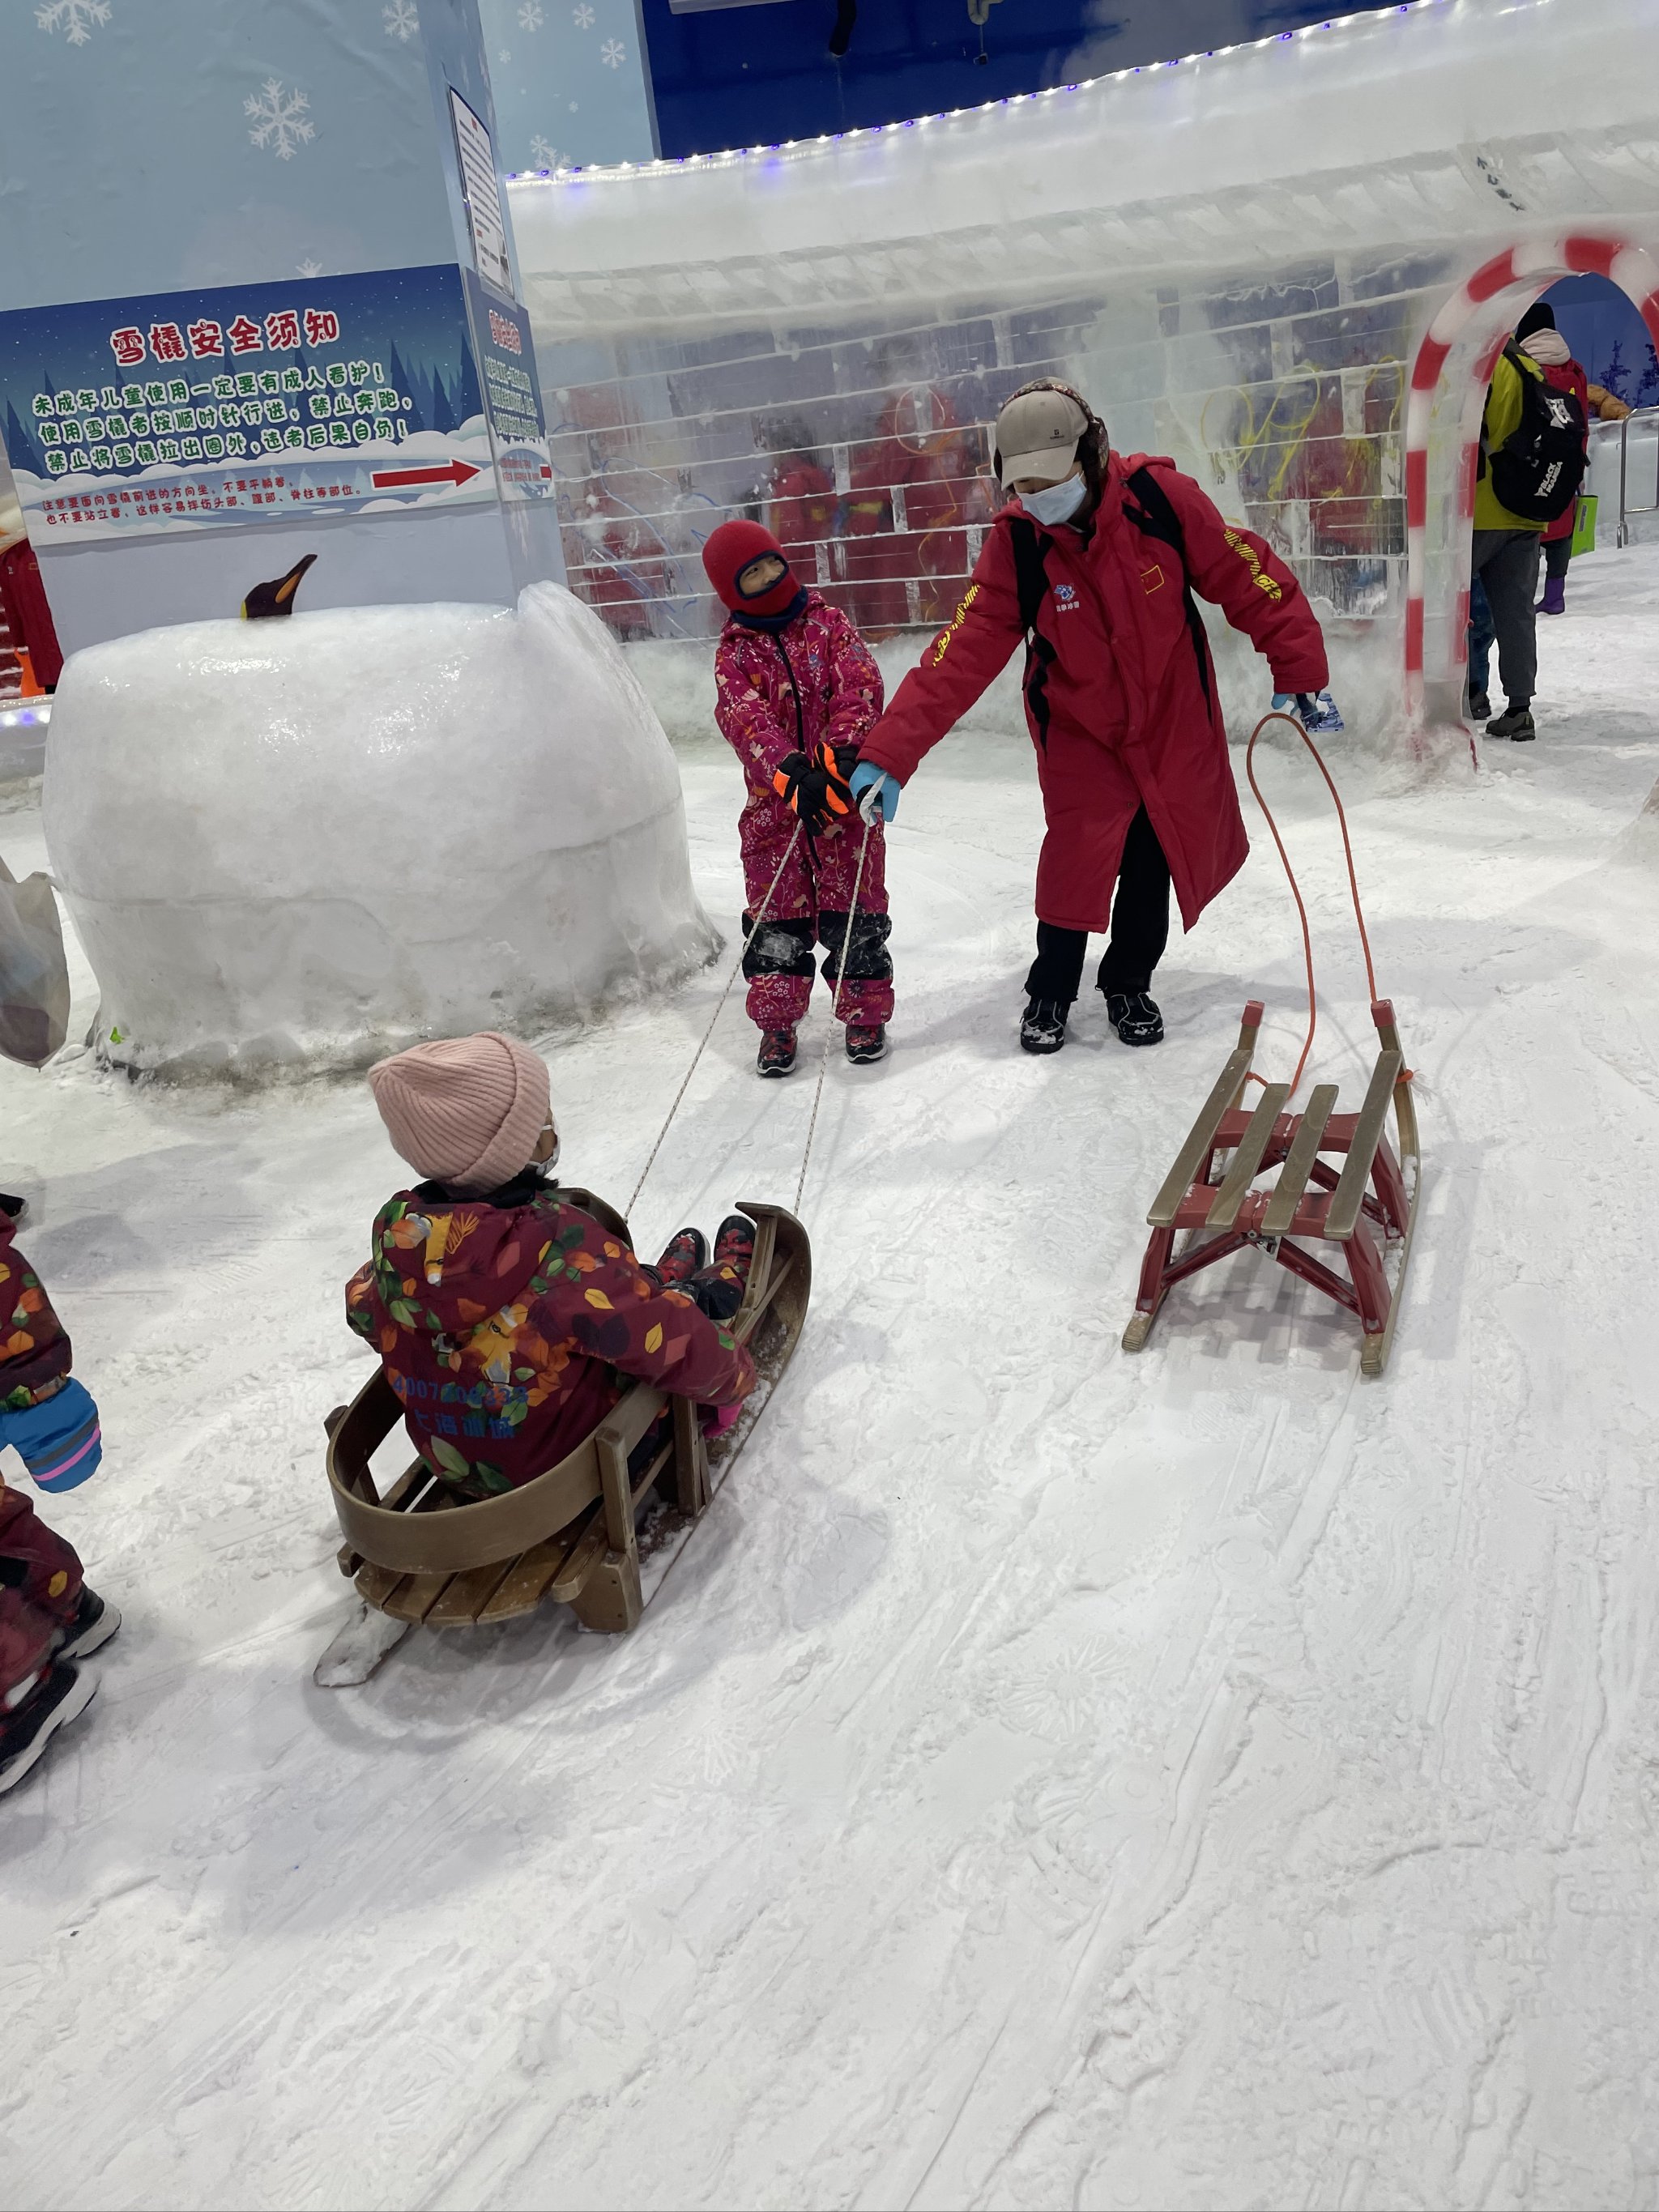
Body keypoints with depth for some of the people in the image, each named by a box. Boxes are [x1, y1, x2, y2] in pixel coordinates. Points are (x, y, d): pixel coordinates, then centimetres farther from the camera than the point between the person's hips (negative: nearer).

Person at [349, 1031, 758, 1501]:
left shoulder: (396, 1240, -18)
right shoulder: (565, 1246, -37)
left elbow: (362, 1308, 5)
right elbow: (682, 1350, -31)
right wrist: (735, 1376, -9)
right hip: (582, 1462, -5)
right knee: (694, 1296, 17)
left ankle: (664, 1282, 57)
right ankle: (727, 1279, 50)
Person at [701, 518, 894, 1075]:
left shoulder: (828, 622, 5)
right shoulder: (734, 653, 3)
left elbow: (860, 685, -9)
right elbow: (743, 717, -13)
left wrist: (842, 751, -26)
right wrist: (790, 771, -30)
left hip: (845, 790, 0)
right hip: (774, 800, 1)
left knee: (852, 911, 3)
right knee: (777, 915, 5)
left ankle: (865, 1015, 18)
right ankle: (776, 1023, 18)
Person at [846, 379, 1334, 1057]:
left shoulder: (1158, 496, -19)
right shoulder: (1015, 543, -18)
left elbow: (1246, 577, -11)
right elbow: (962, 651, -23)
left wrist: (1299, 667, -9)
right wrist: (889, 753, -31)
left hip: (1176, 721, 1)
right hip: (1081, 733, -1)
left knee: (1154, 865, 9)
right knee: (1076, 864, -8)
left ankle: (1129, 986, 32)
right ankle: (1048, 994, 16)